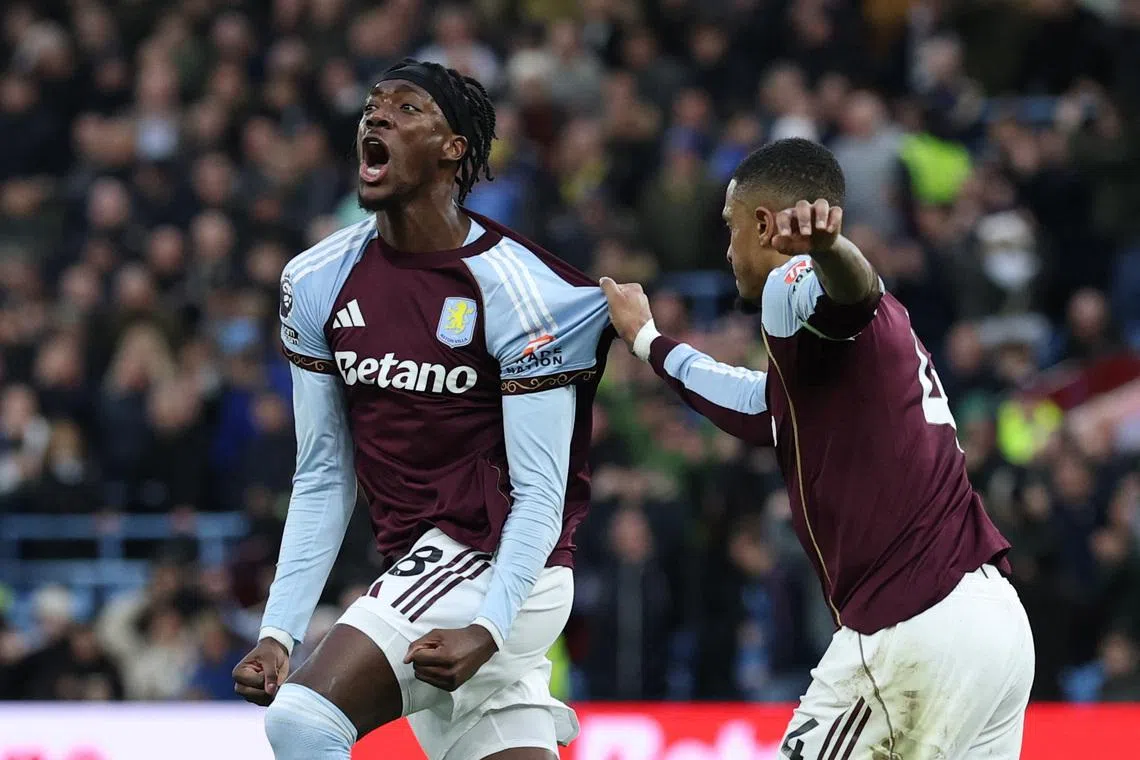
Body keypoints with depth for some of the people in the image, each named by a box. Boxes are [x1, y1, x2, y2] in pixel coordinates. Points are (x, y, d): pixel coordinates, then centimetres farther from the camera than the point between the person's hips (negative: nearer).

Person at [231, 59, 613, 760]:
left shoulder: (514, 287, -13)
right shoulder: (317, 282, 5)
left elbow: (540, 492, -13)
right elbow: (323, 477, 10)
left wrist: (486, 630, -25)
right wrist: (279, 632, 1)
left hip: (502, 566, -7)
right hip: (424, 566, 7)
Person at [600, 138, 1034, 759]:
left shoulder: (793, 288, -4)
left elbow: (856, 287, -30)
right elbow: (756, 409, 41)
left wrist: (823, 245, -54)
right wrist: (647, 341, 55)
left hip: (910, 632, -9)